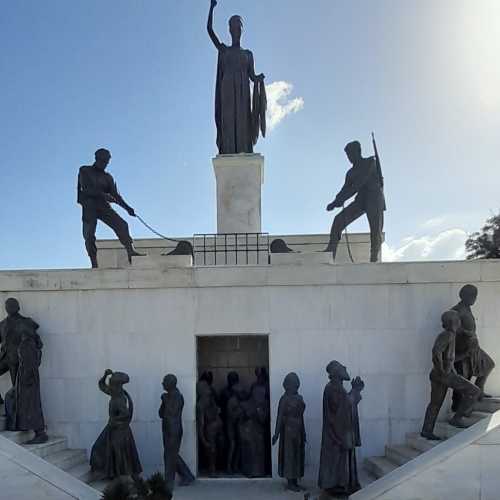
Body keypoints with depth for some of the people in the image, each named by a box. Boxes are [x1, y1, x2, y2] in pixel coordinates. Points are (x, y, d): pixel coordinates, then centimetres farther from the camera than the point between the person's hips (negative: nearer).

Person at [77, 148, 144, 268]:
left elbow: (115, 195, 8)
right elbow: (86, 189, -7)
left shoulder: (108, 177, 19)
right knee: (89, 235, -13)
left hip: (103, 206, 3)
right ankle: (94, 264, -14)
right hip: (89, 206, -3)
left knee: (122, 224, -19)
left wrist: (127, 207, -10)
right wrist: (103, 194, -22)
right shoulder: (85, 171, 9)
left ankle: (131, 252, -31)